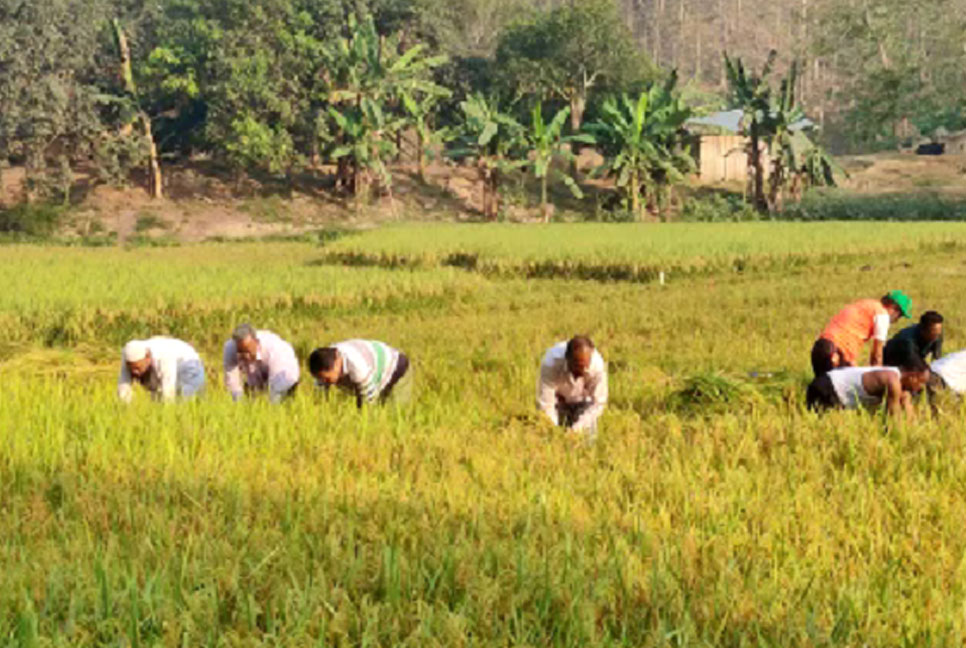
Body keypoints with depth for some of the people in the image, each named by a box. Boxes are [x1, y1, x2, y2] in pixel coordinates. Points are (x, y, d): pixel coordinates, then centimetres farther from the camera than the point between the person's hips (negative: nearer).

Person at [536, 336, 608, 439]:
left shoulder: (597, 365, -37)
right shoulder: (551, 364, -40)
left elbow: (598, 403, -24)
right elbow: (545, 404, -34)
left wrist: (577, 428, -32)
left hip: (582, 400, 1)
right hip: (557, 398, -1)